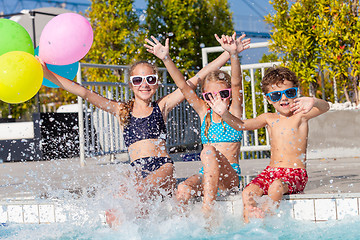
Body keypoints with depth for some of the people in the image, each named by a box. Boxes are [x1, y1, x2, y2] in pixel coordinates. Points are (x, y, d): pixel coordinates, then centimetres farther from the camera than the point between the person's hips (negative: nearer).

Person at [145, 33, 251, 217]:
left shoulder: (234, 111, 4)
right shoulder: (204, 112, 14)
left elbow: (236, 84, -13)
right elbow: (183, 86, 5)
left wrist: (233, 55, -31)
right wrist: (166, 59, -6)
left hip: (230, 177, -3)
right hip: (206, 175, 4)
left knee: (208, 151, -33)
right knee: (182, 191, -29)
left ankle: (207, 207, -36)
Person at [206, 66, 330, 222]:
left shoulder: (300, 116, -2)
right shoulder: (269, 119, 12)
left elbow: (324, 107, -19)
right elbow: (241, 125, 9)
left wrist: (313, 102, -44)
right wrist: (224, 114, -11)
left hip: (295, 174, -5)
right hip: (271, 171, 5)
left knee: (276, 186, -36)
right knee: (248, 192, -20)